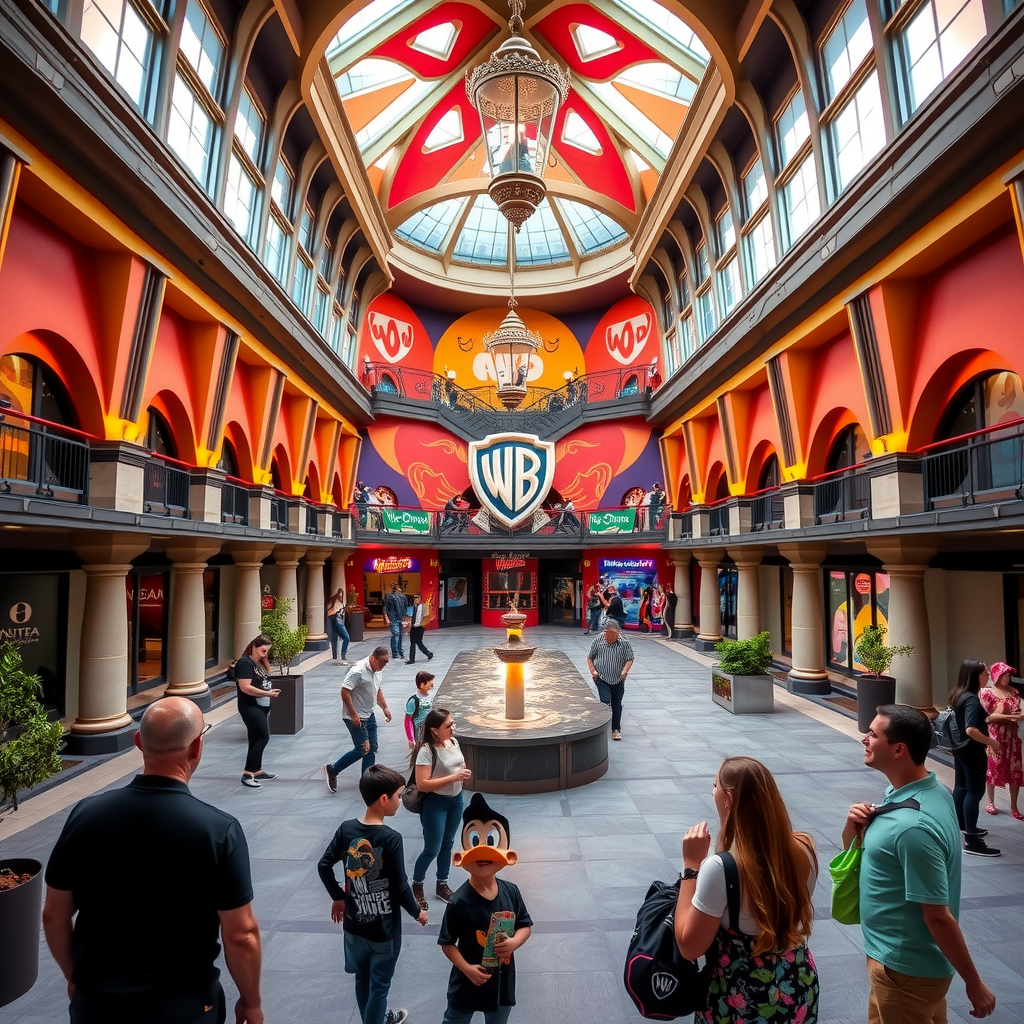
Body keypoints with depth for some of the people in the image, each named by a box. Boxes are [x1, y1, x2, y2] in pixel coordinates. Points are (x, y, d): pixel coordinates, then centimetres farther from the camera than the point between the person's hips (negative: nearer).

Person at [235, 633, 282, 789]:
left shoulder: (259, 662, 13)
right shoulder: (244, 663, -16)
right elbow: (245, 687, -24)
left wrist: (265, 659, 7)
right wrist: (267, 693, -22)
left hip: (262, 706, 9)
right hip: (250, 707, -9)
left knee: (256, 739, 16)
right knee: (263, 738, -12)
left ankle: (257, 771, 25)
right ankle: (247, 775, -7)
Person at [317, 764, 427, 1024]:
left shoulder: (346, 829, -10)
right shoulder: (391, 838, -26)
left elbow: (324, 866, -1)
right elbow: (400, 887, -20)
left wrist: (338, 898, 14)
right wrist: (416, 912, -2)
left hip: (354, 924, 6)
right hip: (383, 928, -6)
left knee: (363, 979, 26)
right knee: (379, 984, 14)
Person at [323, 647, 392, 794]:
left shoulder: (378, 671, 5)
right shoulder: (358, 671, -23)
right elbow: (344, 691, -25)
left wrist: (385, 707, 10)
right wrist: (353, 715, -22)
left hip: (369, 715, 9)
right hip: (355, 717, -9)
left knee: (372, 749, 8)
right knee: (362, 749, -5)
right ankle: (332, 770, 13)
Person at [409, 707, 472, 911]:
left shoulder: (454, 742, -3)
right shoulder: (426, 750, -25)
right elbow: (422, 785, -27)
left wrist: (464, 773, -9)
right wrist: (453, 777, -29)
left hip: (456, 800, 7)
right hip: (435, 804, -7)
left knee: (448, 844, 20)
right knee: (432, 849, 6)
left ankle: (442, 885, 39)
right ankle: (416, 885, 32)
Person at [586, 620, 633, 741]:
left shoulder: (624, 643, -3)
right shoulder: (598, 642, -3)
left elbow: (629, 660, 0)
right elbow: (590, 657, 7)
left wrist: (625, 670, -18)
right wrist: (593, 671, -5)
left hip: (618, 680, 1)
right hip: (602, 679, -1)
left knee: (617, 705, 8)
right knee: (605, 701, -16)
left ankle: (616, 729, 24)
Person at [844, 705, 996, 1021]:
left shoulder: (913, 826, -33)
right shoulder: (916, 790, -3)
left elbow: (938, 916, -24)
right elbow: (860, 852, 6)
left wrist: (974, 984, -10)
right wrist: (854, 825, -14)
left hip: (906, 969, -8)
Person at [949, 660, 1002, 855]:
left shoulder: (958, 694, 4)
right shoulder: (972, 699, -24)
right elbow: (971, 730, -32)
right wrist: (991, 741, -19)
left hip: (960, 748, 9)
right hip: (972, 751, -9)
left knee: (961, 787, 18)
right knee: (975, 792, -2)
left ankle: (963, 828, 33)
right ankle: (971, 841, 2)